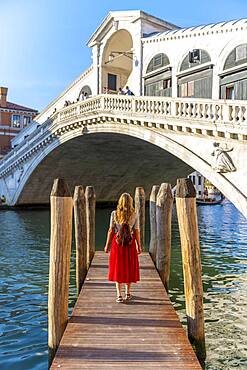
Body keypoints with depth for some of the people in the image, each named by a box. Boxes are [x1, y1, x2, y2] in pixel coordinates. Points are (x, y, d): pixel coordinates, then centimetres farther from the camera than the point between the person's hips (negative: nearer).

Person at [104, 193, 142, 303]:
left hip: (117, 242, -1)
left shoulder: (114, 214, -6)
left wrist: (107, 245, 4)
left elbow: (111, 230, -5)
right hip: (130, 243, 1)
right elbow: (136, 231, -4)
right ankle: (128, 293, 25)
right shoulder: (134, 215, -5)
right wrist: (139, 246, 6)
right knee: (129, 267, 15)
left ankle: (119, 295, 5)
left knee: (118, 268, 8)